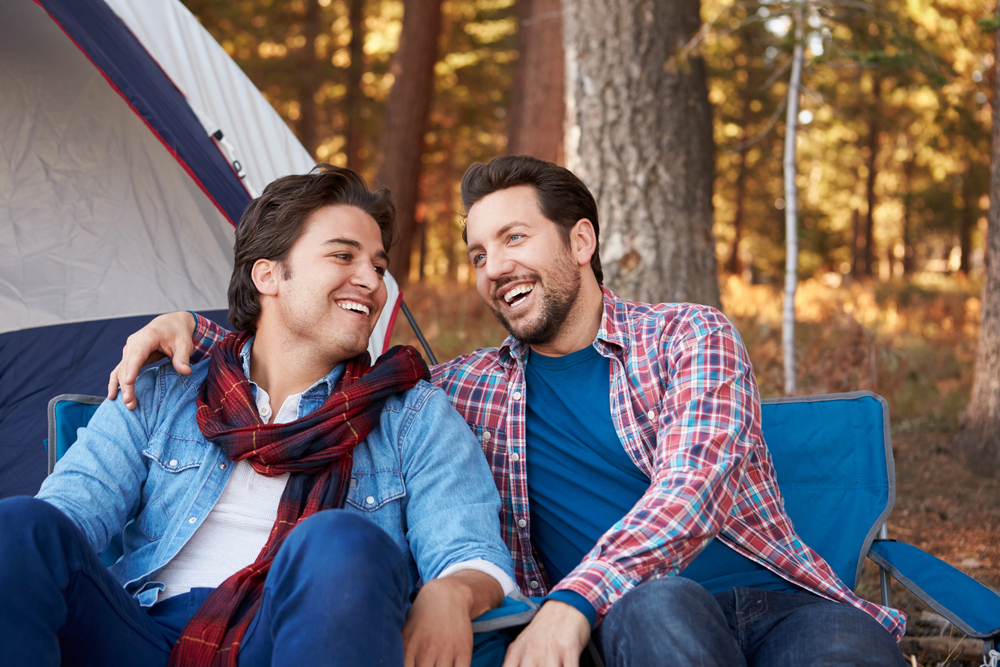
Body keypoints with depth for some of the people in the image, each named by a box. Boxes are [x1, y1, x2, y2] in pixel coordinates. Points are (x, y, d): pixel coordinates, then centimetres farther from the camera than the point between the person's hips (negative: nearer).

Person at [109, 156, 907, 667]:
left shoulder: (690, 336, 5)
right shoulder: (475, 386, 16)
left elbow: (692, 484, -12)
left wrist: (572, 602, -27)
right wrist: (192, 328, 12)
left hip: (778, 597, -1)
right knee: (658, 600, -37)